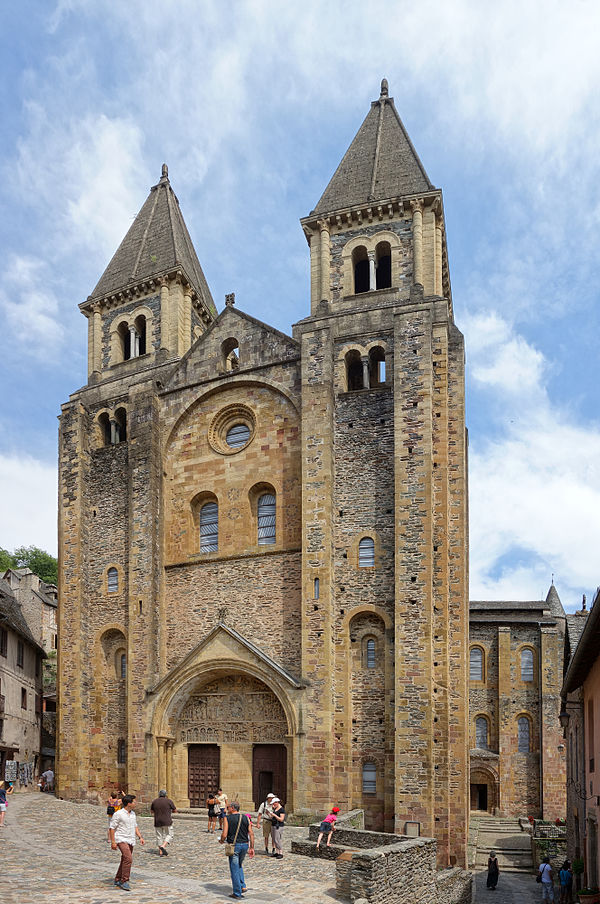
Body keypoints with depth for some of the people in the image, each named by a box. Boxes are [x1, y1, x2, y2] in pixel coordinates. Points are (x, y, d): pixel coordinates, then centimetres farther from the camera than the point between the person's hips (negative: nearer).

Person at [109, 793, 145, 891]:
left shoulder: (133, 813, 12)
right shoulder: (118, 814, -12)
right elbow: (112, 828, -10)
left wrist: (140, 837, 12)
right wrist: (113, 842, -14)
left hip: (130, 841, 8)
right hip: (122, 840, -8)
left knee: (125, 860, 12)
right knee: (128, 858, -21)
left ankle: (118, 880, 26)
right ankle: (124, 881, -16)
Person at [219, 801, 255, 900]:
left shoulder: (227, 818, -6)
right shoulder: (246, 818, 6)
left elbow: (224, 834, -12)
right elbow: (251, 834, 3)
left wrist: (221, 841, 9)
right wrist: (252, 848, 8)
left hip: (234, 846, -5)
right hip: (245, 845, 5)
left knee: (234, 870, 5)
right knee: (239, 866, 26)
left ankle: (237, 893, 8)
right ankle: (243, 886, 18)